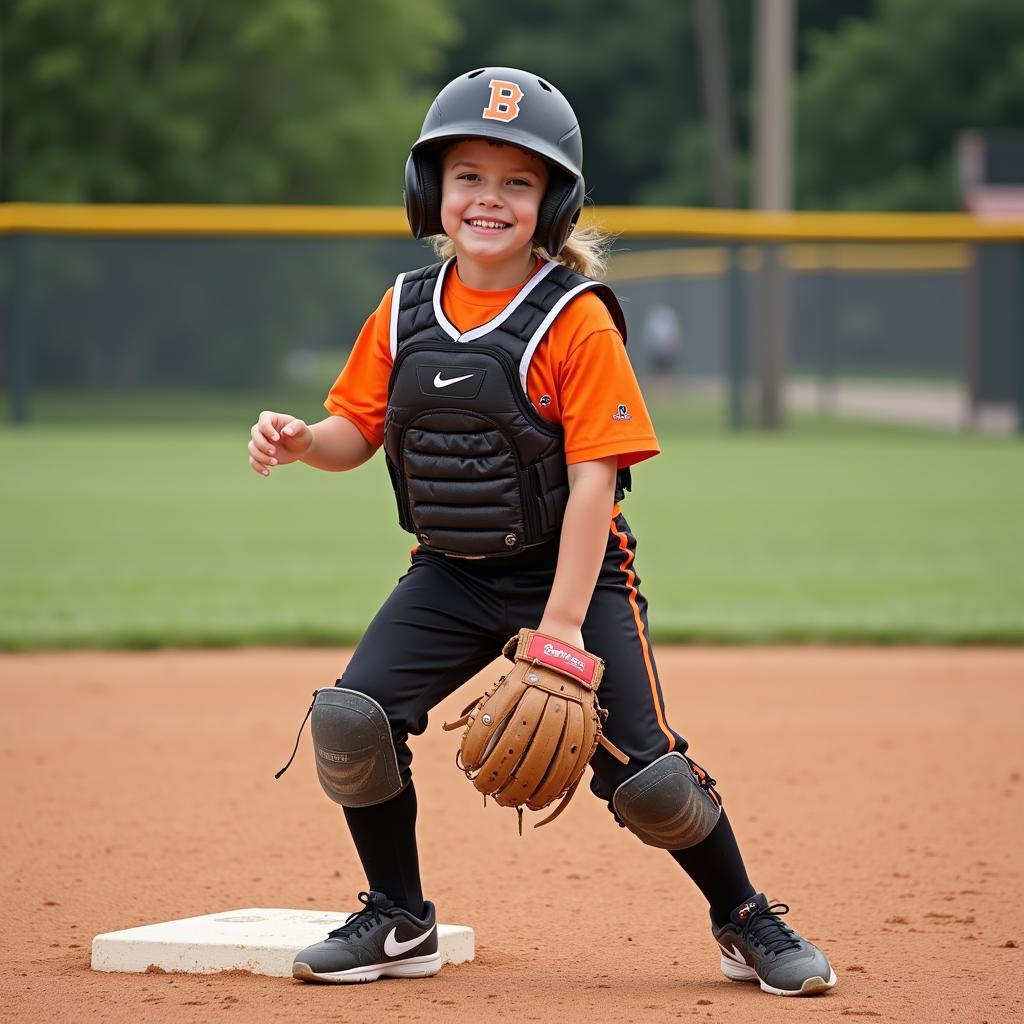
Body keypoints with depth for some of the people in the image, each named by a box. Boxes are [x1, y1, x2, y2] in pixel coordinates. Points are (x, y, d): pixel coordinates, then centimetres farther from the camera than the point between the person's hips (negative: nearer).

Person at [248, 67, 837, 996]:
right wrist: (299, 441, -17)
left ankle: (748, 924, 16)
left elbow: (593, 479, -18)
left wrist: (560, 631, -23)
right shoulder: (405, 310, 0)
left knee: (646, 773, -11)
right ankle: (398, 925, 7)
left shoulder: (577, 321, -15)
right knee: (350, 718, -14)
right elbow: (358, 432, 7)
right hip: (450, 574, 4)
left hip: (569, 571, -4)